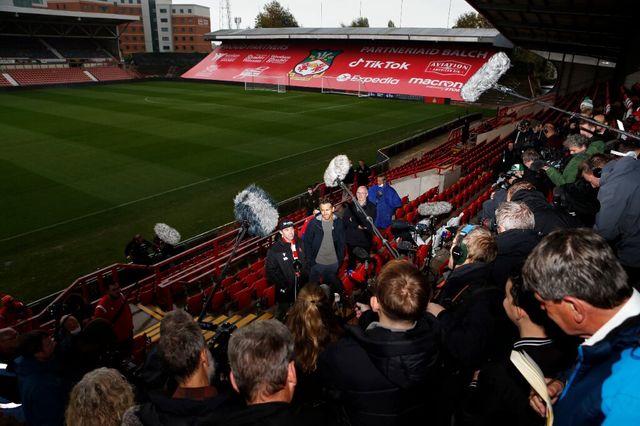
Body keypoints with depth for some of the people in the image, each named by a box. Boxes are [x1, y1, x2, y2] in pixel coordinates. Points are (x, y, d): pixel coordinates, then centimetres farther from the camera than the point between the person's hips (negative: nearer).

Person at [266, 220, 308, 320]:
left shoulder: (299, 243, -3)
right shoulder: (274, 250, -17)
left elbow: (306, 262, 9)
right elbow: (270, 270, -14)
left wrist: (306, 276, 1)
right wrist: (281, 285, -17)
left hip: (301, 285, 4)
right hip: (285, 289, -4)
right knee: (282, 313, 15)